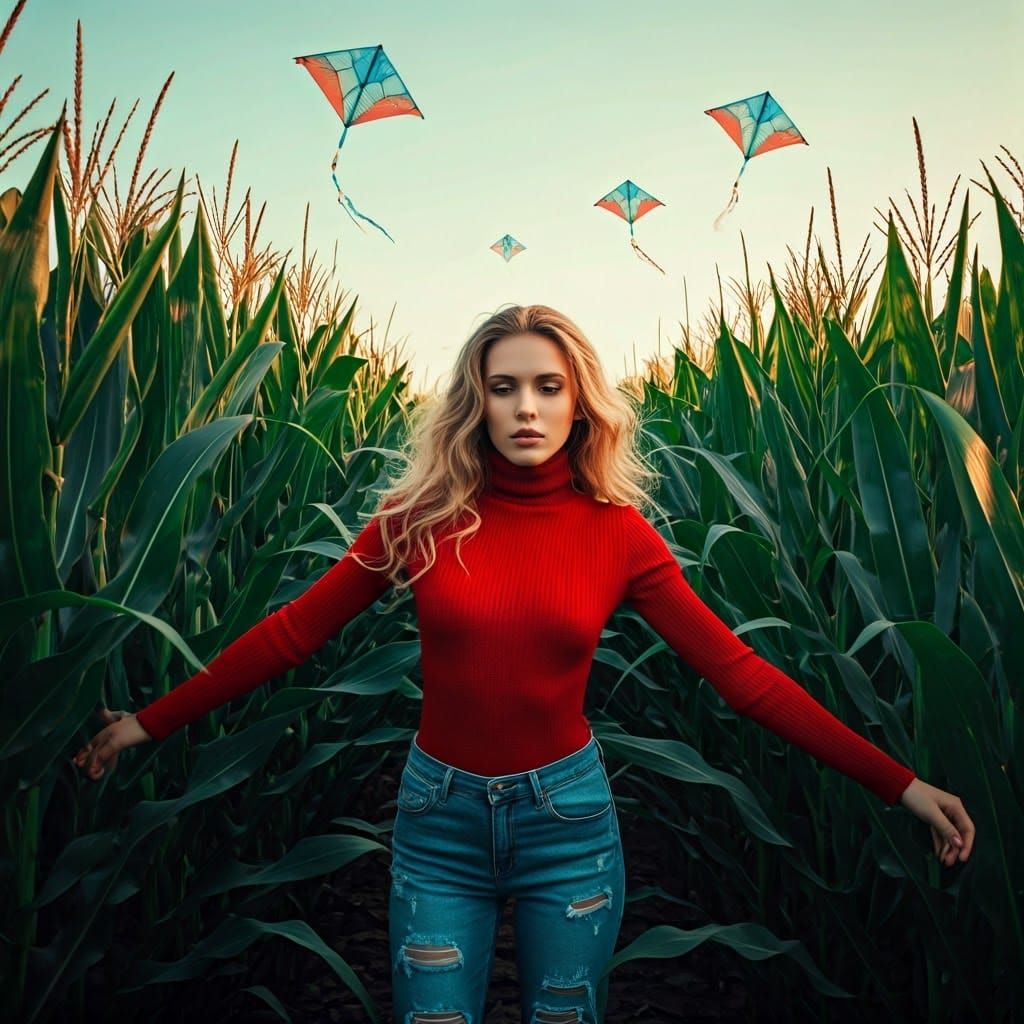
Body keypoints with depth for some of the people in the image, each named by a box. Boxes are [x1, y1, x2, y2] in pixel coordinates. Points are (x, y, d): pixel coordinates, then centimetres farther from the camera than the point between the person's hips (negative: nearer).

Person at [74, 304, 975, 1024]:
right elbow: (294, 632, -3)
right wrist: (152, 721, -2)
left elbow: (738, 669, -8)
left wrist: (899, 784, -9)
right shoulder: (423, 518, -8)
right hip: (440, 812, 0)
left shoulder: (616, 532, -8)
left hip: (568, 812, 0)